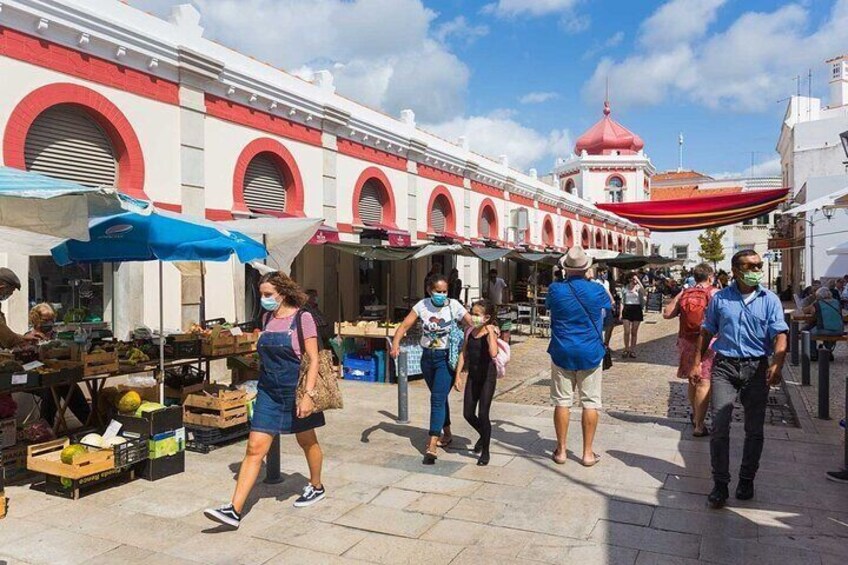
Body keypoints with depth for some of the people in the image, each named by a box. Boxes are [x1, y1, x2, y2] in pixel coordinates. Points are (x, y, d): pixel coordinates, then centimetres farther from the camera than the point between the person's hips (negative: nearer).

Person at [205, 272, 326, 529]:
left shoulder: (302, 318, -12)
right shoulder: (267, 318, 6)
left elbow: (313, 359, -15)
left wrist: (308, 394, -22)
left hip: (295, 391, -4)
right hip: (269, 392, 5)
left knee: (307, 441, 16)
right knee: (255, 448, -2)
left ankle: (316, 487, 40)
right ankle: (234, 510, -3)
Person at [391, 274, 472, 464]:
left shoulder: (454, 306, -11)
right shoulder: (422, 305, -3)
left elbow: (473, 326, -14)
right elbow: (405, 325, -5)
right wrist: (396, 342, -22)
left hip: (446, 358, -4)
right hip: (427, 357, 4)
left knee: (437, 399, -11)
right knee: (439, 398, 19)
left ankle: (432, 447, -10)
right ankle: (446, 434, 38)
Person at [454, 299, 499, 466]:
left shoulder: (491, 332, -13)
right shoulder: (470, 332, 4)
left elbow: (493, 353, -32)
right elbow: (463, 354, 8)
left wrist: (490, 332, -29)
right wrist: (458, 375, 5)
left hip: (487, 376, -6)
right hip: (472, 376, 6)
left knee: (483, 414, -3)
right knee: (468, 414, 9)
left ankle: (485, 451, 15)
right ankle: (484, 436, 38)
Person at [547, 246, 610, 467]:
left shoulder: (555, 290, -8)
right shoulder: (596, 290, -8)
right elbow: (610, 303, 16)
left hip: (562, 353, 1)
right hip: (590, 353, 0)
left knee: (562, 401, 8)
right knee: (590, 403, 7)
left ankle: (561, 450, 15)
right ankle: (588, 453, 13)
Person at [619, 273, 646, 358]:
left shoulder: (638, 287, -1)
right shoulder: (624, 288, 4)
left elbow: (644, 293, -24)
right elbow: (622, 301, 8)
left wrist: (639, 281, -24)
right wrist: (620, 313, 3)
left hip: (637, 309, 0)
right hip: (627, 309, 0)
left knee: (634, 332, 6)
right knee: (627, 332, -4)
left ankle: (632, 350, 16)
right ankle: (626, 349, 12)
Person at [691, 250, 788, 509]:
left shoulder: (770, 300, 1)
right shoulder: (720, 298, 3)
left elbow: (780, 335, -8)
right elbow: (707, 332, 10)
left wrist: (777, 364, -25)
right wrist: (696, 363, 6)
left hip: (757, 368, 1)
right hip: (724, 366, 0)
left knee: (754, 430, 10)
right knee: (719, 428, -6)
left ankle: (746, 480, 27)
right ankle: (720, 484, 5)